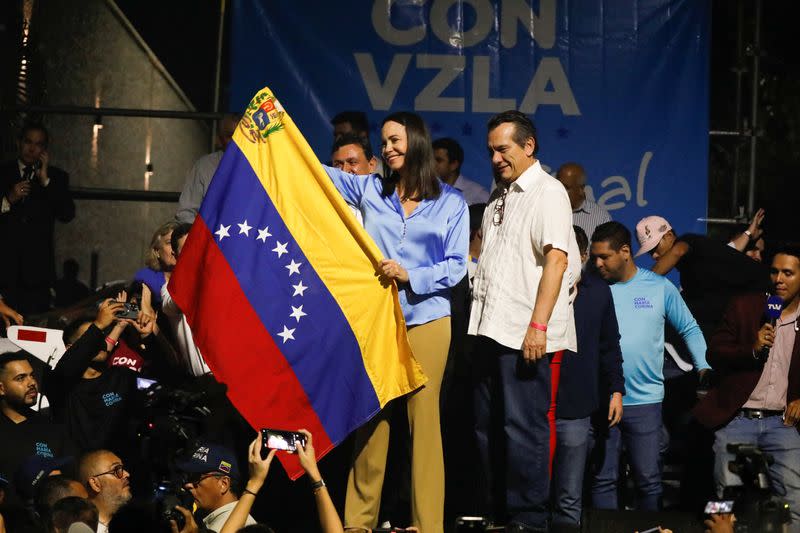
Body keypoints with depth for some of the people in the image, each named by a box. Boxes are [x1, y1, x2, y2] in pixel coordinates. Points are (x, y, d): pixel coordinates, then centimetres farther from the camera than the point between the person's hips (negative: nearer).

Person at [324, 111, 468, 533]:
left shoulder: (451, 203, 5)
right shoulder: (369, 189, 9)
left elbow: (457, 266, 0)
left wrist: (410, 276, -13)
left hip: (426, 320, -2)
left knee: (424, 418, -3)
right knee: (371, 418, 3)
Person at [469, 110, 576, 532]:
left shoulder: (548, 192, -7)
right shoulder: (499, 195, 19)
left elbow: (556, 259, -16)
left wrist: (538, 324, -23)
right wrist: (479, 324, 18)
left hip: (525, 333, -8)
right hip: (491, 327, 8)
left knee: (524, 428, -6)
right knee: (488, 425, 12)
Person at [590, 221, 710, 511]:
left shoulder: (660, 288, 4)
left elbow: (690, 329, 11)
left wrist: (704, 368, 0)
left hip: (645, 401, -1)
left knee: (649, 480, 1)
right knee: (603, 479, 5)